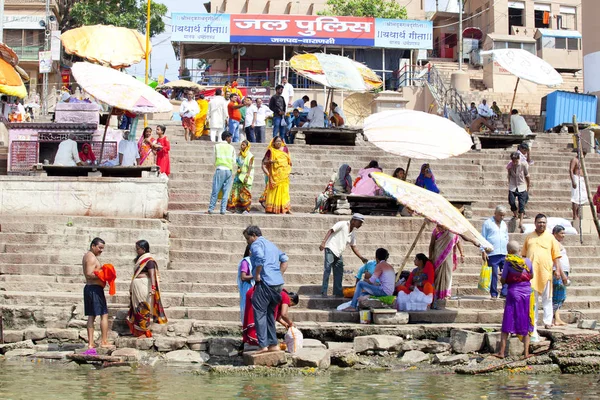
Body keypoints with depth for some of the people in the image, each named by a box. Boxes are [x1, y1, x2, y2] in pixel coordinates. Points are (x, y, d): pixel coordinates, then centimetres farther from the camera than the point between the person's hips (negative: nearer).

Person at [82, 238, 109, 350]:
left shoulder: (87, 256, 18)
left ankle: (90, 343, 8)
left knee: (91, 316, 9)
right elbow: (89, 274, -23)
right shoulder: (92, 258, -14)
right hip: (95, 288, -10)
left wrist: (100, 271, 10)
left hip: (88, 288, 10)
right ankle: (104, 341, -5)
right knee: (104, 314, -4)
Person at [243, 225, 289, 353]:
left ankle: (263, 345, -9)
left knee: (259, 313, -4)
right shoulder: (271, 244, 24)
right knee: (270, 313, 16)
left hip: (266, 283, -9)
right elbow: (285, 260, 24)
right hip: (278, 283, 9)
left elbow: (260, 258, -23)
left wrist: (257, 275, -14)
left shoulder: (256, 244, -3)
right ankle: (273, 344, 14)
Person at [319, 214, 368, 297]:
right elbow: (330, 231, -15)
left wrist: (361, 258, 11)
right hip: (330, 249, -8)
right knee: (327, 270, -10)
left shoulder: (353, 232, 14)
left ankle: (338, 292, 15)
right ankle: (324, 292, -10)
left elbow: (353, 247, 19)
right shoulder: (342, 224, -8)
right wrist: (323, 242, -27)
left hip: (338, 253, 8)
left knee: (339, 273, 8)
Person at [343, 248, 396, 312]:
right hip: (390, 293, 9)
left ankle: (352, 306, -1)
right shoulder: (390, 267, 18)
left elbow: (371, 281, -11)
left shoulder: (380, 265, -8)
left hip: (383, 291, -9)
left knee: (360, 284, -1)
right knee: (363, 292, 22)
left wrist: (365, 280, 10)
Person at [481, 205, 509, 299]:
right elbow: (483, 238, 0)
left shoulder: (504, 224, 18)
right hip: (492, 254, -5)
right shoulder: (488, 223, 2)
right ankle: (494, 294, 4)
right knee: (494, 275, -3)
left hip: (504, 254, 5)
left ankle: (504, 292, 0)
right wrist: (483, 251, -7)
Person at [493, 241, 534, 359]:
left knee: (507, 323, 2)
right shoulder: (528, 261, 0)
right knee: (525, 323, 10)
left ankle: (501, 352, 1)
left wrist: (502, 278, 14)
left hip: (513, 293, -3)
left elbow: (503, 280, -8)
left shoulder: (508, 262, -10)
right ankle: (526, 352, 7)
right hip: (527, 292, 3)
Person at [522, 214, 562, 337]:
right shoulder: (529, 237, 12)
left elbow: (556, 255, 4)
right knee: (532, 298, 4)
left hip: (546, 271, -2)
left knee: (547, 298, 2)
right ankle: (533, 323, 9)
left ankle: (548, 320, 6)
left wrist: (557, 269, -4)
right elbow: (524, 254, 17)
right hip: (531, 272, 2)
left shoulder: (550, 238, 6)